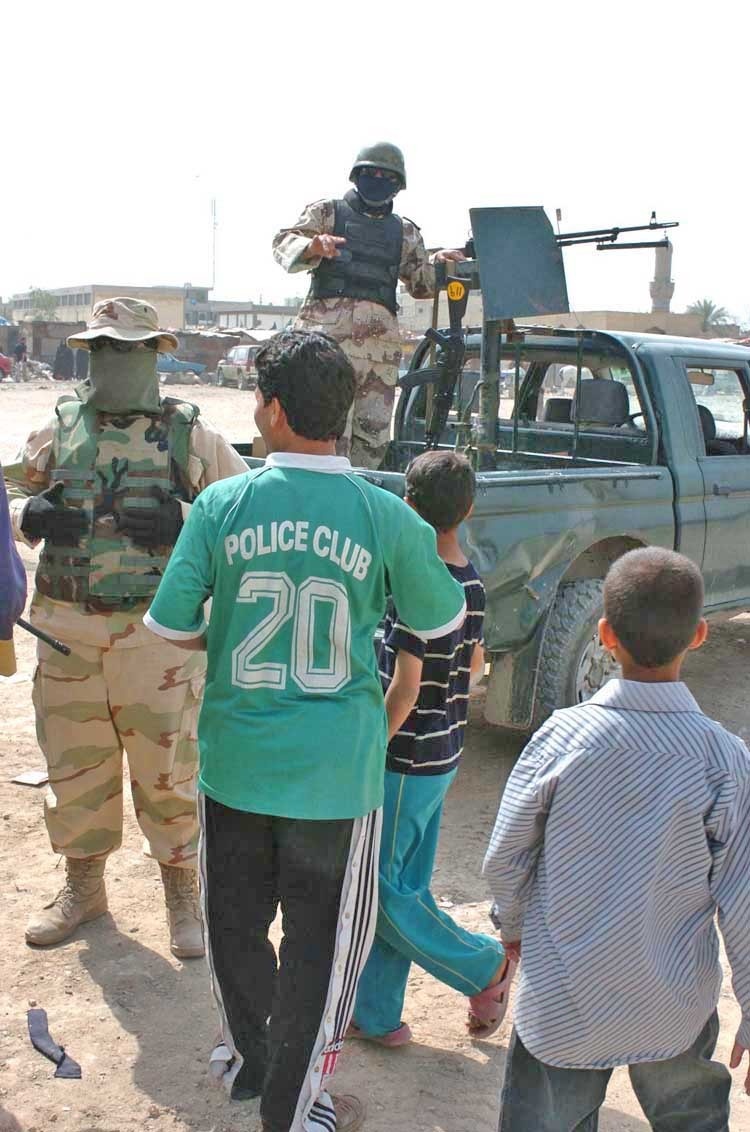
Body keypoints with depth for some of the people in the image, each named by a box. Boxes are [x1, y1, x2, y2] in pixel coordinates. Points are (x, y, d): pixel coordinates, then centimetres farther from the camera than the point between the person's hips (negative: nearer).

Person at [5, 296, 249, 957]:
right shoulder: (61, 429, 9)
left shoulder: (189, 435, 1)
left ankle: (183, 894, 24)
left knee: (168, 770, 4)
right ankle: (84, 886, 35)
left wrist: (180, 518, -16)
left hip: (157, 633, -3)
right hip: (67, 629, 3)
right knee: (75, 766, 14)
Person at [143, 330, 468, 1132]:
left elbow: (170, 623, -4)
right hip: (336, 771, -2)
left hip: (235, 758, 2)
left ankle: (249, 1061, 46)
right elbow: (440, 621, 3)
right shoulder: (386, 518, -11)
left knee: (235, 921, 24)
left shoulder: (221, 505, -9)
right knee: (323, 939, 15)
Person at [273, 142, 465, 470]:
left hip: (381, 338, 4)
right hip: (330, 330, -4)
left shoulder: (405, 232, 24)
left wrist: (438, 264, -2)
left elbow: (419, 283, 20)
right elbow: (284, 243, 3)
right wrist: (313, 246, -18)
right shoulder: (327, 213, 13)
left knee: (374, 434, 4)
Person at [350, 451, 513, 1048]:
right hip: (443, 757, 9)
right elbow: (475, 664, 15)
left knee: (377, 887, 5)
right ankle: (376, 1014, 26)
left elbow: (405, 689, -22)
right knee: (402, 886, 15)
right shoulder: (471, 583, 4)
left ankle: (485, 965, 15)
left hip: (407, 760, -9)